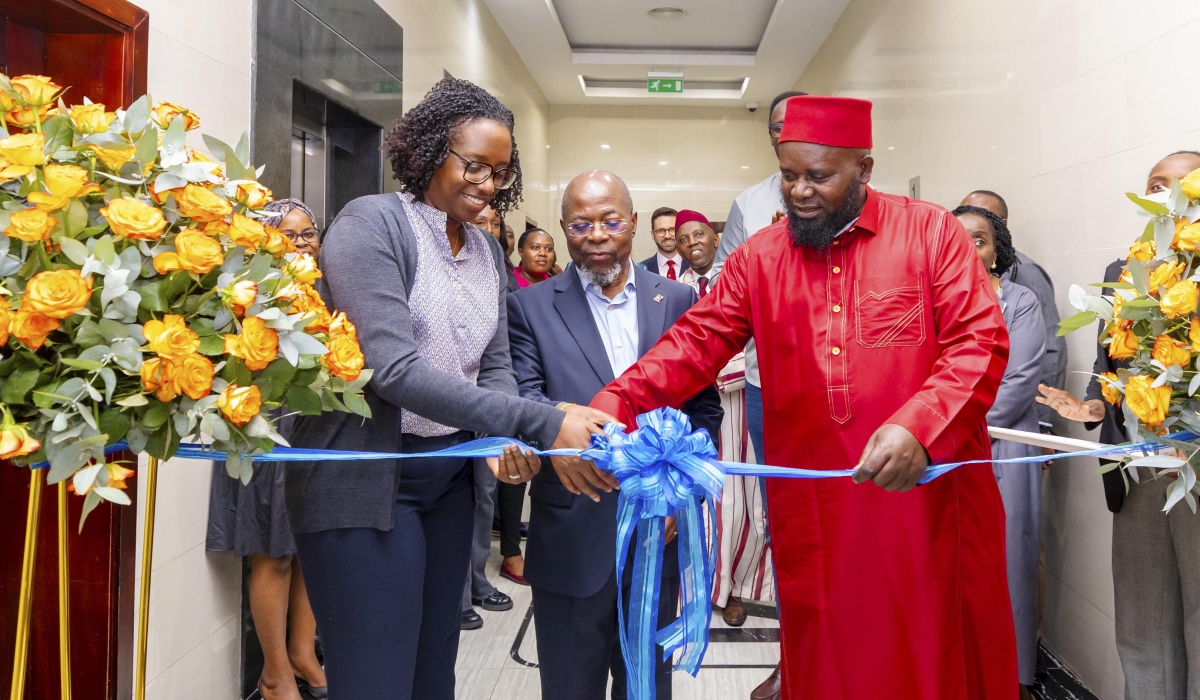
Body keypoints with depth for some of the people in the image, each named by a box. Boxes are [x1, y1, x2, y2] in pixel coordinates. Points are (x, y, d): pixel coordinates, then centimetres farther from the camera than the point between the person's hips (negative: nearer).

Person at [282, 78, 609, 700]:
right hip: (366, 482, -7)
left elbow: (494, 366, 8)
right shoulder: (372, 223, -13)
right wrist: (540, 424, -29)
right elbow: (394, 369, -24)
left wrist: (506, 438, -15)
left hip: (449, 480, 7)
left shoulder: (487, 250, 10)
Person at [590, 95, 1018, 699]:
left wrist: (920, 426, -24)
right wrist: (611, 407, -17)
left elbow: (980, 342, -7)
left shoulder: (931, 232, 0)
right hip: (813, 520, 2)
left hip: (929, 501, -1)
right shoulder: (758, 258, 7)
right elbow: (695, 343, -1)